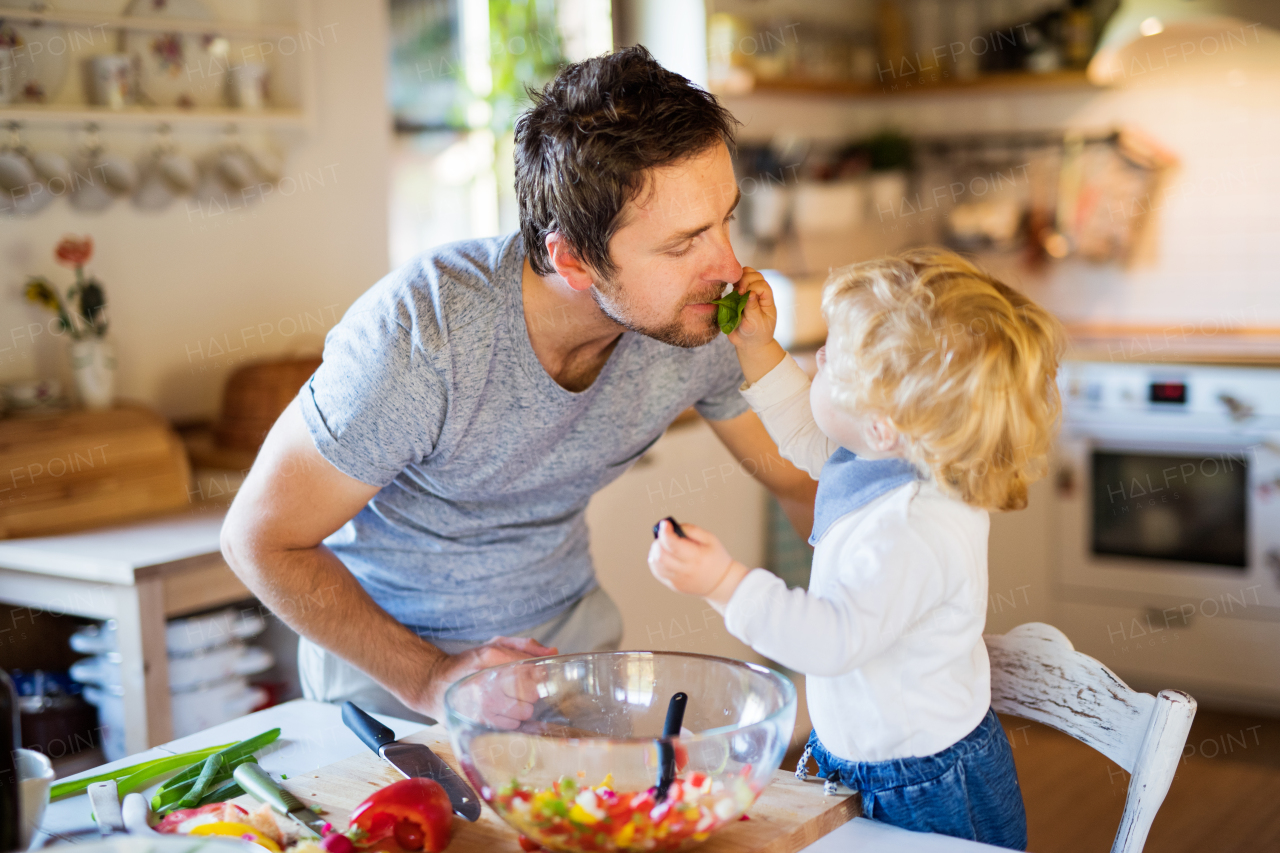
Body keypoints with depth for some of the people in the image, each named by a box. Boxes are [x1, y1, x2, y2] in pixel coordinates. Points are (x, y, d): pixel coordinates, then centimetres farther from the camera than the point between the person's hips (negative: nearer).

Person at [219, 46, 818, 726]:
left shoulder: (702, 319, -19)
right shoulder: (420, 332, -33)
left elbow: (807, 483, -3)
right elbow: (259, 539, -21)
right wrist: (429, 680, -25)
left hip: (567, 625, 4)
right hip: (387, 655, -3)